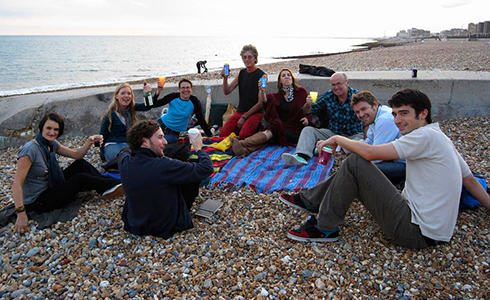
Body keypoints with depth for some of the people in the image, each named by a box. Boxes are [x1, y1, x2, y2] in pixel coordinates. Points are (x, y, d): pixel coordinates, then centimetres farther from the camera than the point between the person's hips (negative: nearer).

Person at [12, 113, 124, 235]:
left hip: (50, 187, 9)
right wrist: (21, 213, -34)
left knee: (81, 164, 4)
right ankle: (113, 185, 4)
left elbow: (77, 154, 5)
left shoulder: (52, 144, -1)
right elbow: (16, 184, -29)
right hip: (36, 201, -9)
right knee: (80, 178, -15)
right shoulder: (30, 150, -25)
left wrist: (90, 142, -13)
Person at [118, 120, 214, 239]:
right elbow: (207, 168, -23)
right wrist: (199, 149, -5)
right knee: (196, 173, 8)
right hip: (167, 228, -5)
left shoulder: (124, 162, -14)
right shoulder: (164, 166, -32)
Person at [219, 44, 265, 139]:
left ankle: (256, 128, 2)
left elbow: (261, 102, -11)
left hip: (255, 113, -5)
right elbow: (227, 91, 8)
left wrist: (244, 117, -12)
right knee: (222, 134, -12)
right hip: (240, 111, 5)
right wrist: (225, 78, -11)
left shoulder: (261, 75, -8)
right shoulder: (242, 73, 11)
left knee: (243, 136, -29)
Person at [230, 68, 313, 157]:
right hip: (281, 127, 3)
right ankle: (246, 149, -54)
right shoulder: (276, 96, 14)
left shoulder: (301, 91, 10)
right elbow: (263, 100, -6)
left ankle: (244, 144, -51)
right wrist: (262, 91, -27)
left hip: (295, 131, -3)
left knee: (271, 132, -30)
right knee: (269, 132, -31)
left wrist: (307, 118, -8)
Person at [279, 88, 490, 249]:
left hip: (418, 232, -10)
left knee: (355, 162, -14)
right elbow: (470, 181, 20)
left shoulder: (425, 136, -16)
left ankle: (324, 228, -5)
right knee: (353, 166, 9)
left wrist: (337, 139, -7)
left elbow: (370, 152, -21)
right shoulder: (441, 139, 14)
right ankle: (310, 200, 22)